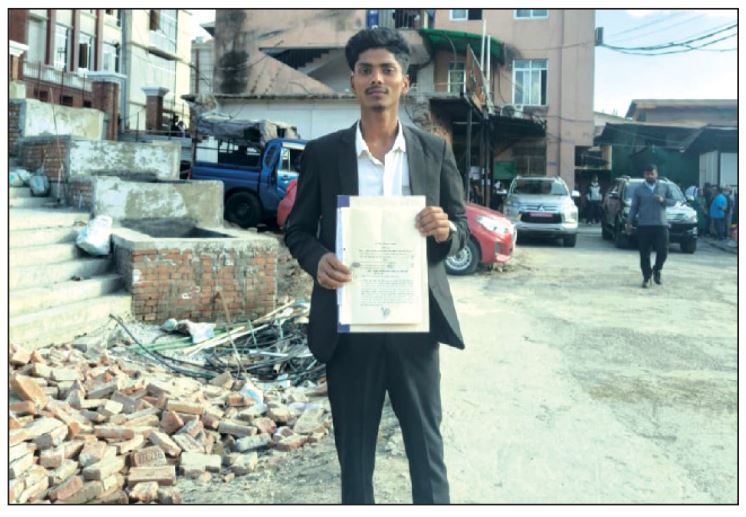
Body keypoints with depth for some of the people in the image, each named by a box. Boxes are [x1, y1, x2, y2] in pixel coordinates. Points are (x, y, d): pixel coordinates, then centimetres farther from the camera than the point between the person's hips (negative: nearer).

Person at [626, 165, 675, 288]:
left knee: (663, 251, -4)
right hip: (644, 226, -1)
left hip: (661, 225, 1)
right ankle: (646, 278, 8)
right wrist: (629, 222, -1)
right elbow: (634, 207, 6)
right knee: (645, 254, -1)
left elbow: (673, 201, 10)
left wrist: (663, 200, -11)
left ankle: (657, 270, 22)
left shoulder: (664, 187, 12)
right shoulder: (639, 189, 8)